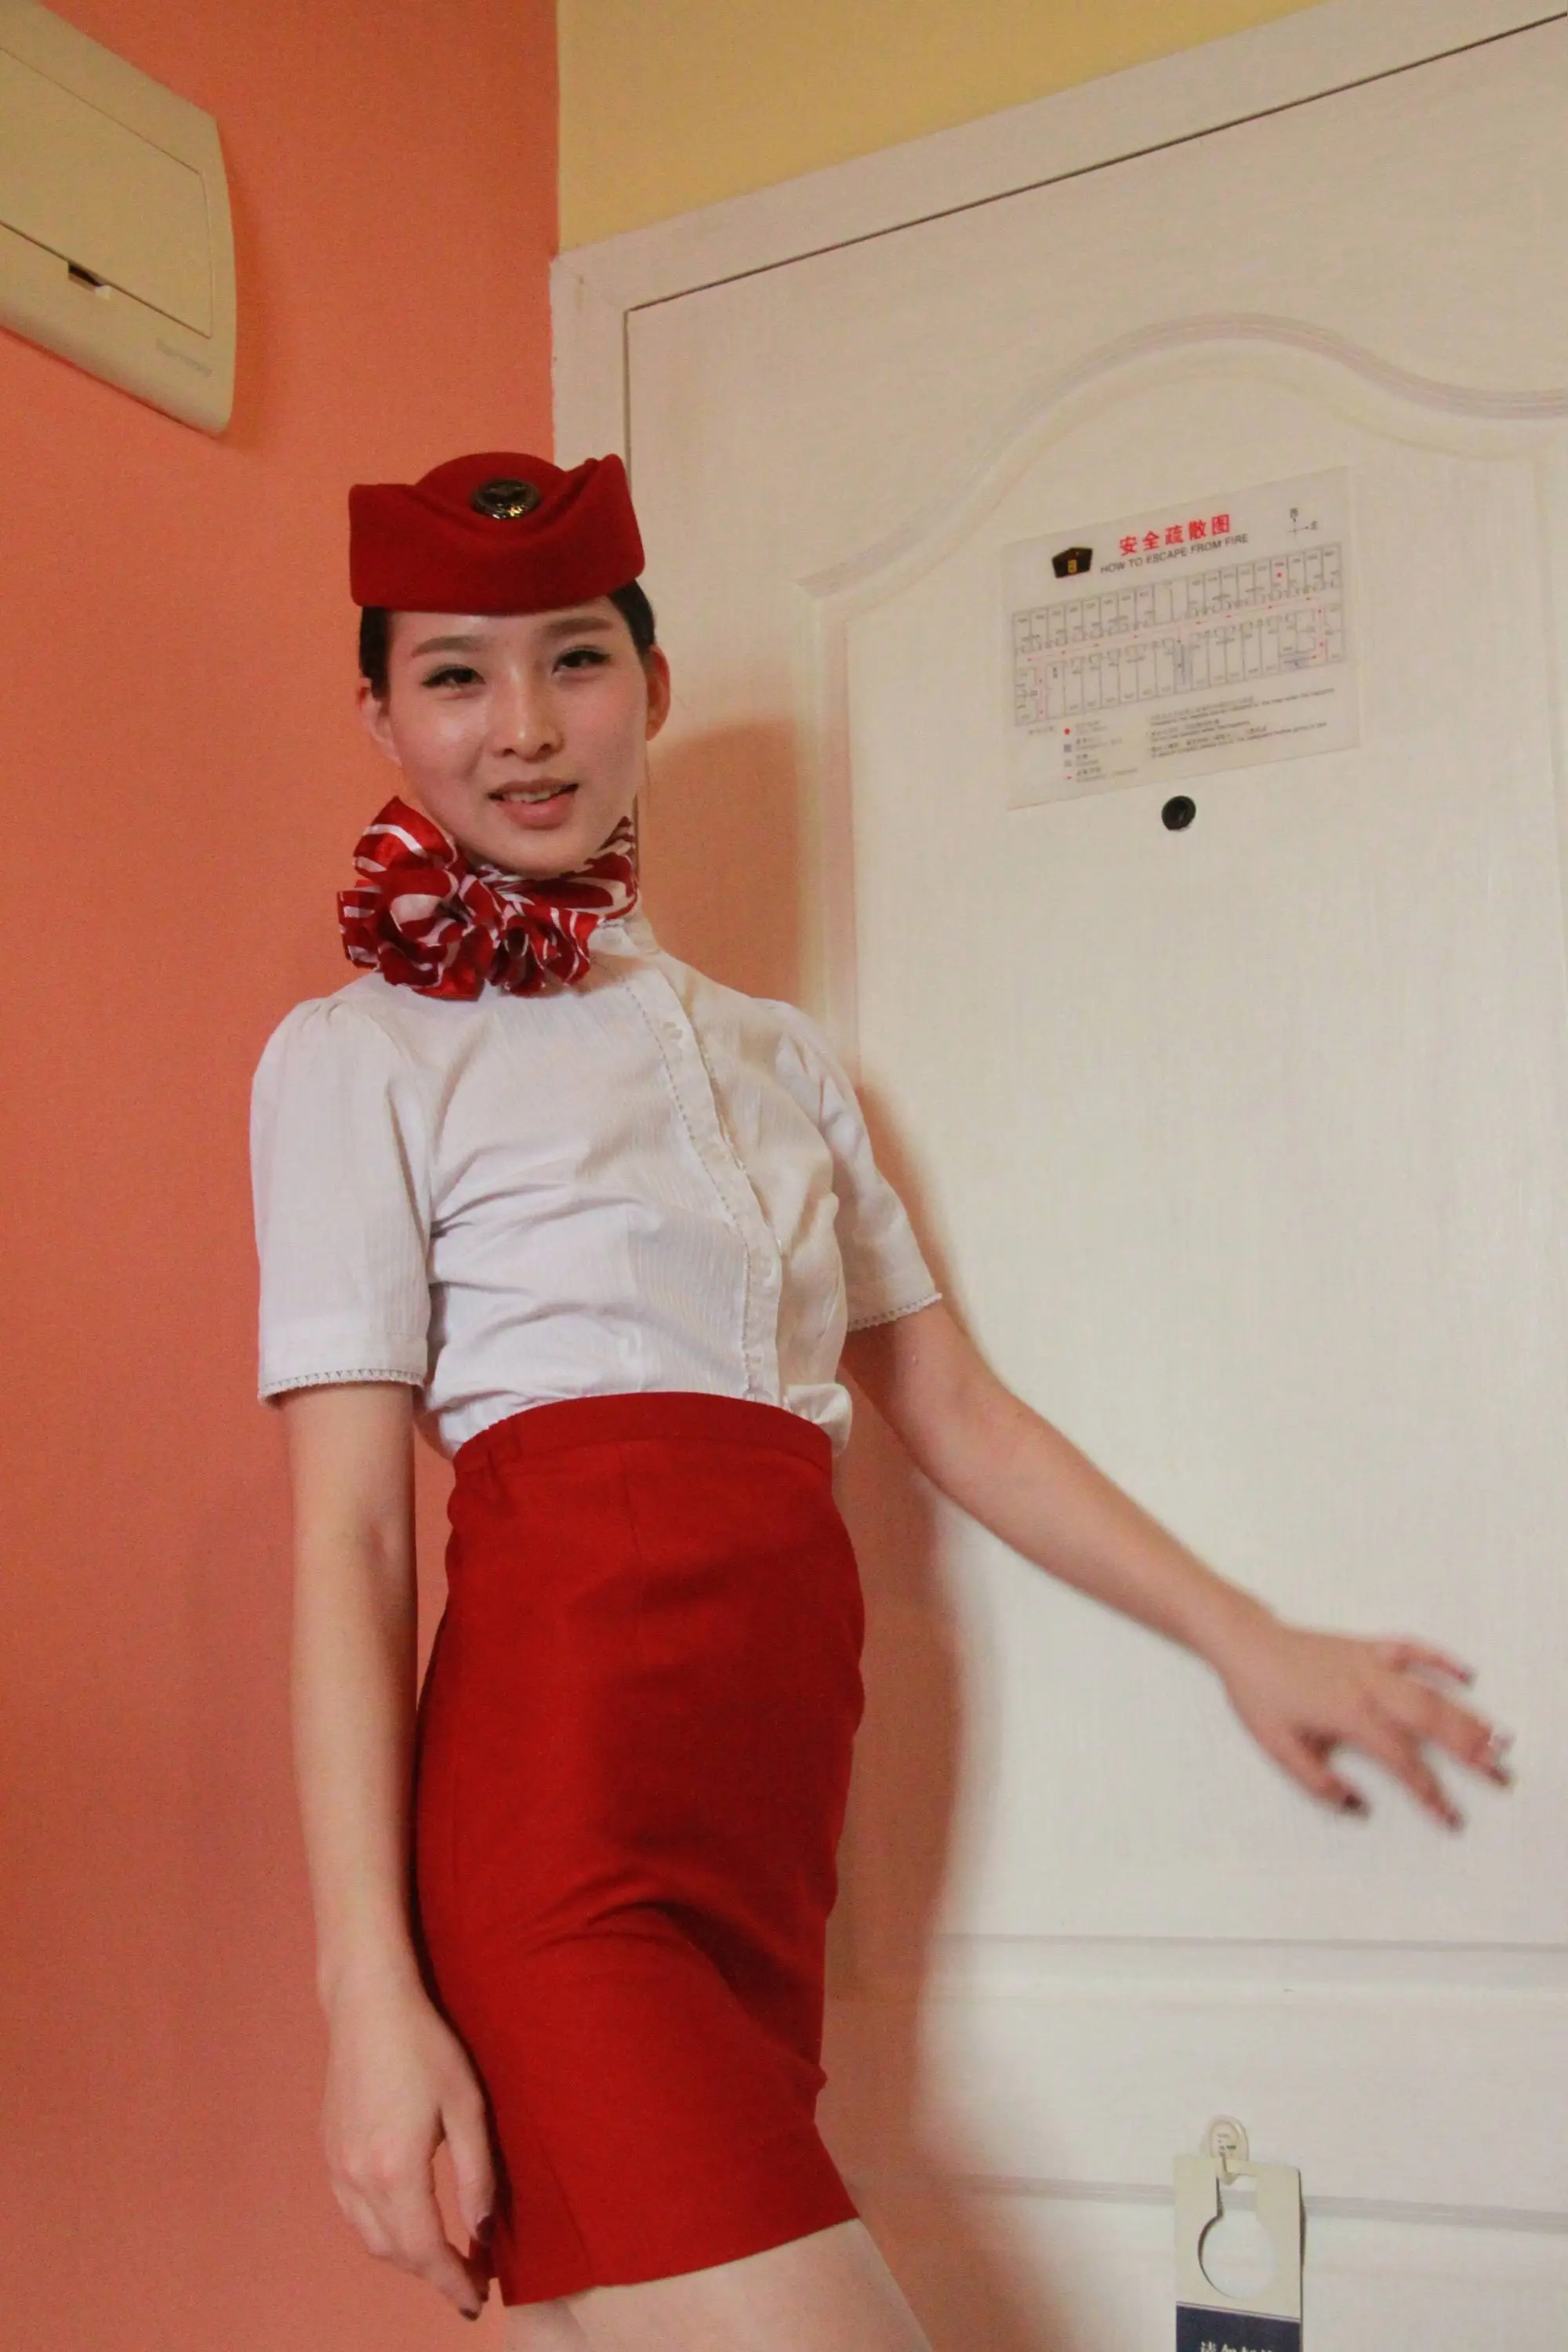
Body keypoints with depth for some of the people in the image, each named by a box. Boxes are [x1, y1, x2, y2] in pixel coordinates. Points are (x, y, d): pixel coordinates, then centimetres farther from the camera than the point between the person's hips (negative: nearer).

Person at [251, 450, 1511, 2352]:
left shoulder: (775, 1055, 21)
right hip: (561, 1817, -5)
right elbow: (344, 1533, -4)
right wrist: (371, 1990, -12)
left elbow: (951, 1410, 23)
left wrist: (1239, 1636, 18)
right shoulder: (362, 1058, 4)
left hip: (768, 1825, 5)